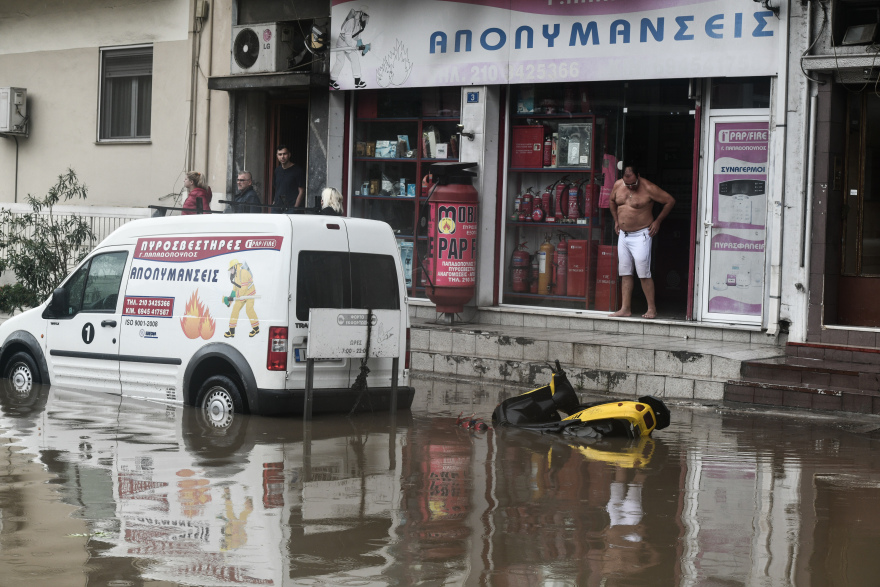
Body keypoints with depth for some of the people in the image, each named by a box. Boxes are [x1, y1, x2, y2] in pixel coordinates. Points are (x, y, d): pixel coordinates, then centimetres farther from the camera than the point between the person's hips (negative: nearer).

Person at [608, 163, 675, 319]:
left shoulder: (648, 188, -14)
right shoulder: (618, 185, 3)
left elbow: (670, 201, -6)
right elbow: (612, 201, 25)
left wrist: (657, 221, -5)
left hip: (641, 235, -6)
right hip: (623, 235, 6)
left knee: (643, 273, -9)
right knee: (625, 273, 6)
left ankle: (652, 309, -2)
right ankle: (625, 308, 9)